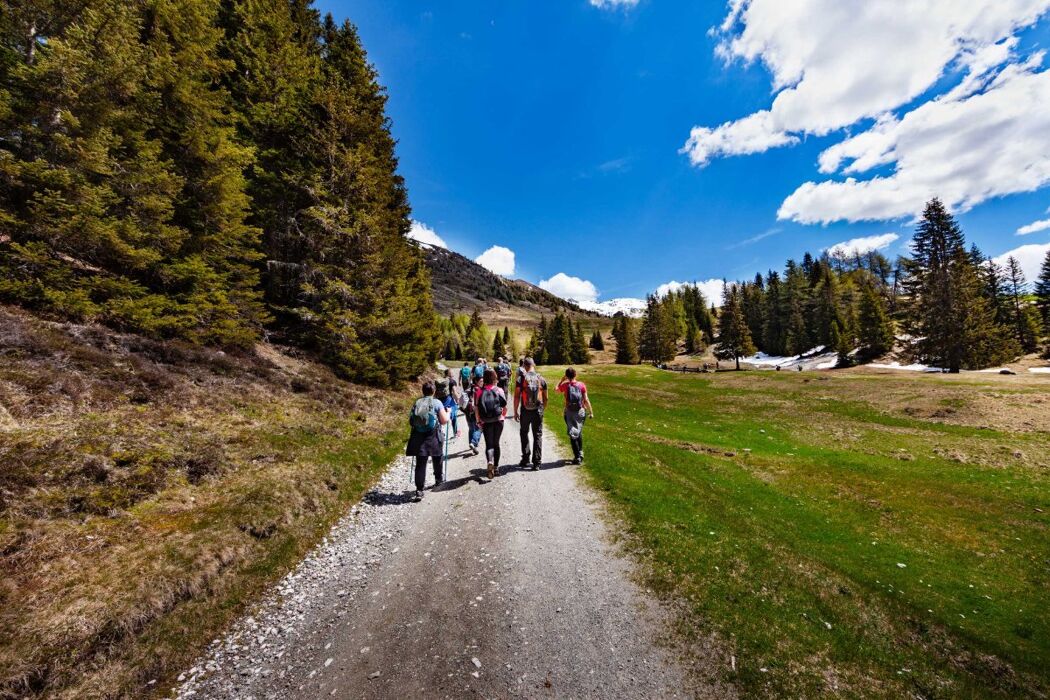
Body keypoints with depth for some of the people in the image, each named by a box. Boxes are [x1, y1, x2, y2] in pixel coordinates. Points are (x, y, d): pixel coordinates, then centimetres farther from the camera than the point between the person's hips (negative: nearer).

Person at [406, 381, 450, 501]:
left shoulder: (416, 403, 5)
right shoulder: (436, 403, -6)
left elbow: (410, 421, 8)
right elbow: (444, 421, -7)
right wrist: (448, 412, 10)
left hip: (418, 437, 2)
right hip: (433, 437, -2)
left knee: (420, 464, 2)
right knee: (437, 459, 22)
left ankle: (419, 490, -4)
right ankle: (439, 479, 41)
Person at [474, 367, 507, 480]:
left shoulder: (479, 391, -7)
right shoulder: (499, 390, -5)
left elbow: (476, 408, -7)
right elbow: (505, 407, -3)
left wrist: (478, 421, 5)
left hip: (485, 422, -1)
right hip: (498, 420, 1)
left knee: (489, 444, 5)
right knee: (496, 443, 16)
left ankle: (490, 462, -21)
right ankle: (496, 466, 24)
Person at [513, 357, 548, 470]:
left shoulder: (521, 379, -7)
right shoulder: (541, 379, 1)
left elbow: (516, 397, -7)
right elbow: (545, 398, 5)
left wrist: (515, 412, 1)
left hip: (525, 411, -1)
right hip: (538, 411, 1)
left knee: (524, 434, 18)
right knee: (538, 436, 8)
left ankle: (525, 459, 21)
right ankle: (536, 462, 7)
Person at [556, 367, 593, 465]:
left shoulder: (565, 385, -5)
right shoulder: (582, 385, -4)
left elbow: (557, 389, 16)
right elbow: (586, 399, -5)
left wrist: (562, 379, 20)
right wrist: (591, 411, 3)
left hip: (569, 412, -2)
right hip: (580, 411, 2)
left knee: (572, 435, 5)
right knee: (579, 433, 19)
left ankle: (577, 457, 3)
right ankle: (580, 453, 29)